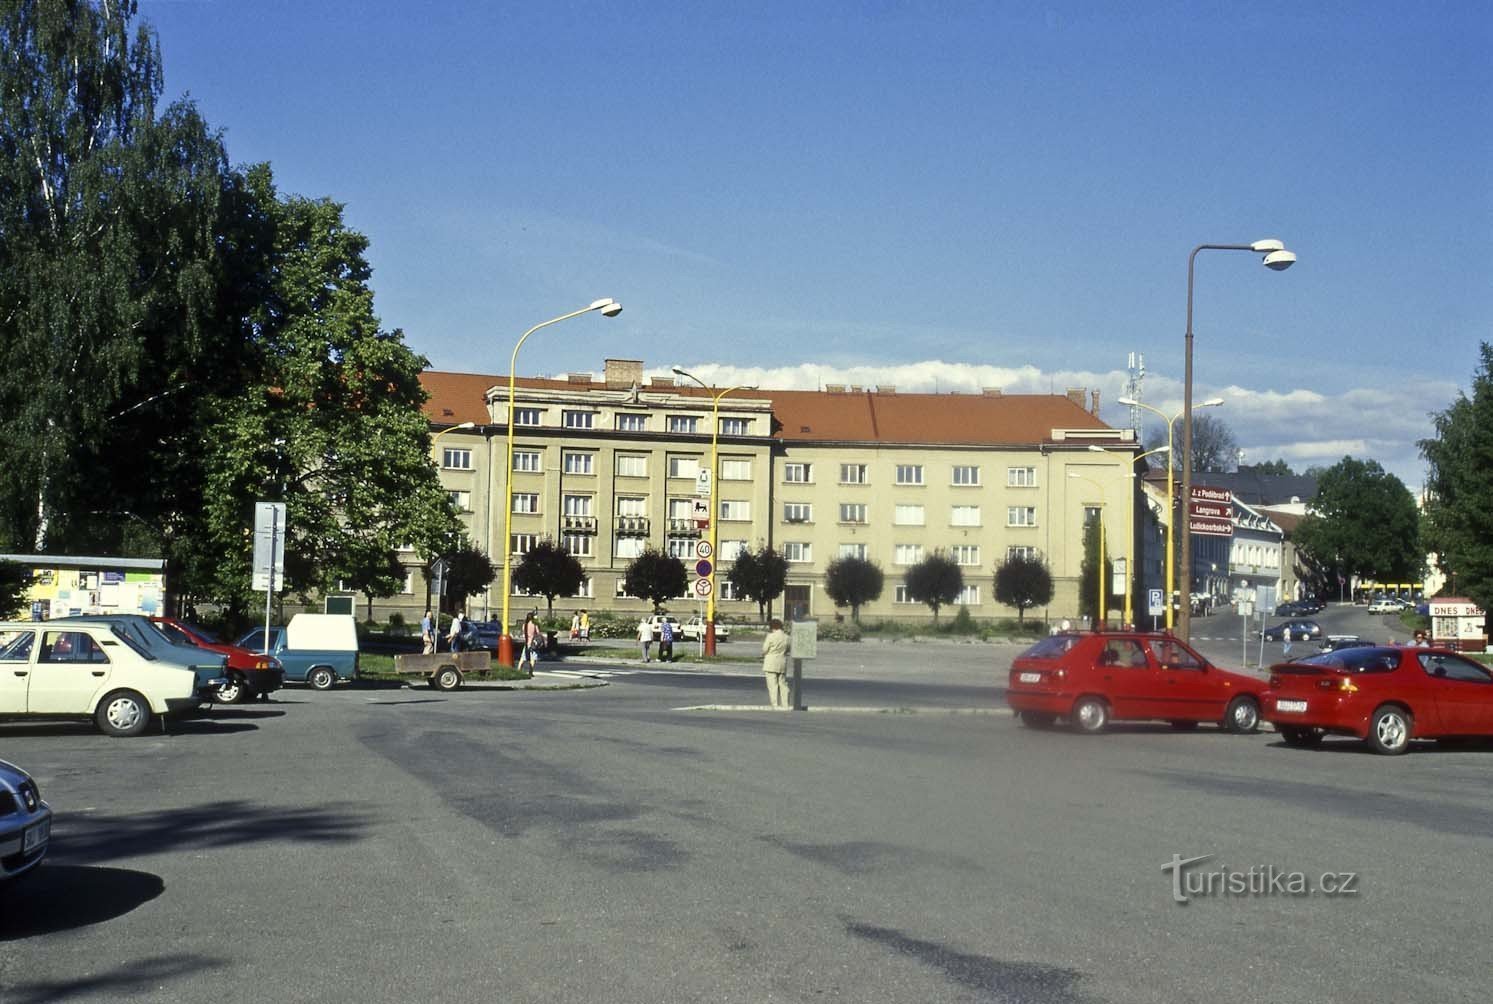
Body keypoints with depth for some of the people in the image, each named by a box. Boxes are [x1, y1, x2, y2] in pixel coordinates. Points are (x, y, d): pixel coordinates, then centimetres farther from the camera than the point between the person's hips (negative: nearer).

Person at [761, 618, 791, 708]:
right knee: (783, 684, 12)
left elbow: (764, 650, -8)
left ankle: (775, 705, -6)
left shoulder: (771, 636, -13)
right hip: (783, 663, 6)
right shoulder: (786, 637, 3)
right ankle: (785, 705, 12)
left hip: (771, 663, -6)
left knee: (772, 685, -3)